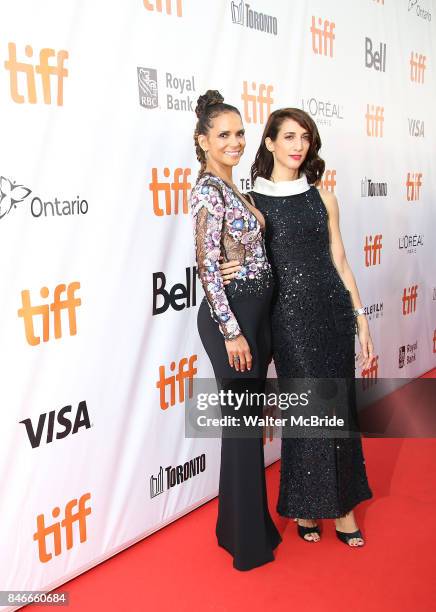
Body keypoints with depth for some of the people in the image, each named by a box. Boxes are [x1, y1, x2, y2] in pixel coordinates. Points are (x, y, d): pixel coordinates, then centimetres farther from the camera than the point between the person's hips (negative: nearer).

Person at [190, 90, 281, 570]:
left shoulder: (229, 188, 15)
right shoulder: (208, 189, -13)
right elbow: (207, 266, -19)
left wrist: (252, 324, 19)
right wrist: (232, 330, -21)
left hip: (254, 310, 9)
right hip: (230, 314, -9)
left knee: (248, 418, 17)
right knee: (244, 422, 0)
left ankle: (245, 524, 34)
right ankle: (248, 542, 17)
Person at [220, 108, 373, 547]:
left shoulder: (322, 196, 8)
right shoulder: (252, 199, 0)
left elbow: (339, 259, 8)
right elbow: (240, 259, 6)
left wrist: (361, 318, 5)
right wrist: (225, 272, -18)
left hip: (333, 309, 3)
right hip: (288, 314, -3)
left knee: (340, 406, 9)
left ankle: (341, 504, 26)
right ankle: (305, 506, 26)